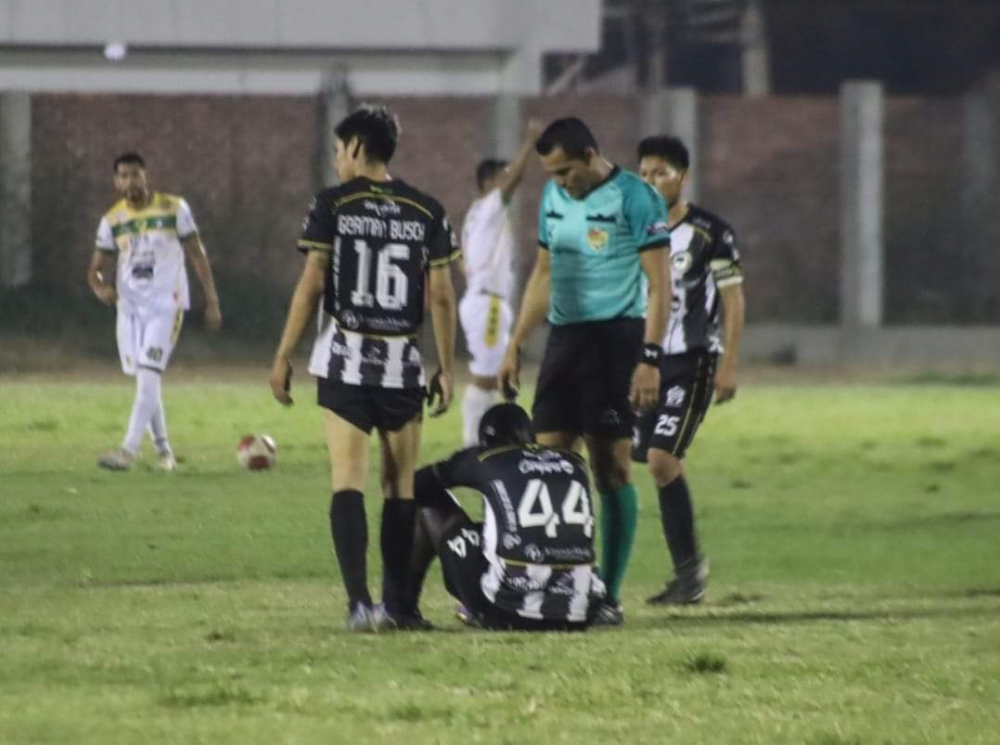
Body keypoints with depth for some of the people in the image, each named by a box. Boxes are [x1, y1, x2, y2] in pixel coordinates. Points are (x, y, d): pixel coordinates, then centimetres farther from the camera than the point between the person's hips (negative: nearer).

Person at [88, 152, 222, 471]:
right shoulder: (112, 220, 5)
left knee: (149, 376, -16)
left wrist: (212, 301, 0)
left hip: (166, 304, -4)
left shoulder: (174, 209, -3)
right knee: (144, 381, 7)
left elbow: (197, 254, 3)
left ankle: (129, 451, -24)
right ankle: (163, 450, 20)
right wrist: (101, 288, -16)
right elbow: (96, 268, 8)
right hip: (130, 307, 4)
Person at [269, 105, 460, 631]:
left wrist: (283, 357, 0)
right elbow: (441, 297, 3)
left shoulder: (333, 204, -3)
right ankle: (396, 604, 12)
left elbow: (311, 286, -5)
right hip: (403, 363, 2)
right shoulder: (426, 212, 4)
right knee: (401, 485, 11)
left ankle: (359, 601, -17)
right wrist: (446, 370, 11)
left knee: (348, 480, -5)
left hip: (346, 360, -2)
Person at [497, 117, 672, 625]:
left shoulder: (634, 198, -9)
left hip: (615, 337, -7)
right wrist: (515, 346, 17)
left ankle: (609, 596, 2)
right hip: (564, 336, 7)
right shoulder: (554, 197, 13)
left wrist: (650, 358, -17)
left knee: (611, 468, -3)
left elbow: (659, 285, -11)